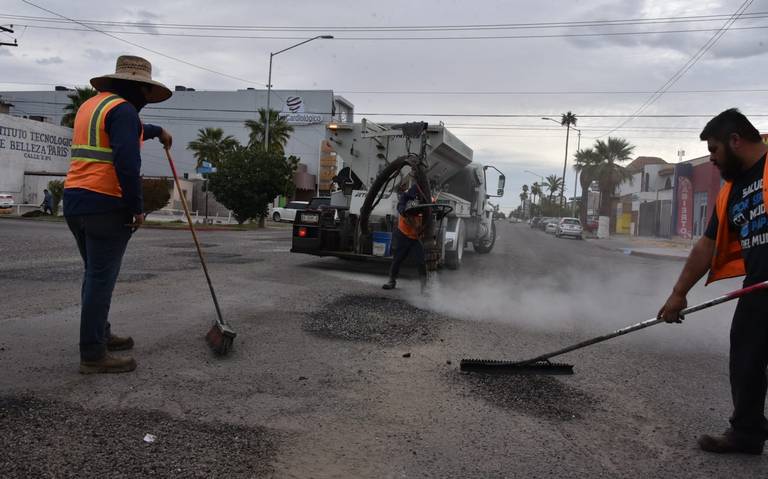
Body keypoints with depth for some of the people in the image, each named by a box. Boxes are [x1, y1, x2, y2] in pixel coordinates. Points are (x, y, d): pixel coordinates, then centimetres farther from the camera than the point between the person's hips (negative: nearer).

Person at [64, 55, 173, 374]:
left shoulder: (91, 105, 20)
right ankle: (93, 356, -2)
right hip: (105, 206, -9)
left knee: (95, 274, 18)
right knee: (101, 279, -6)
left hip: (75, 201, 9)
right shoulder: (122, 109, -10)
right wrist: (137, 207, -16)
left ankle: (100, 335, 30)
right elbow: (127, 162, -22)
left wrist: (158, 132, 55)